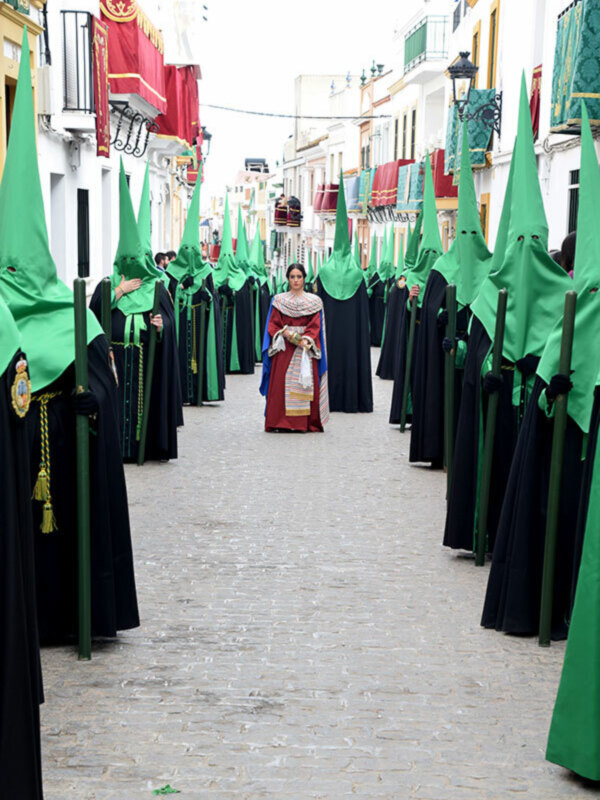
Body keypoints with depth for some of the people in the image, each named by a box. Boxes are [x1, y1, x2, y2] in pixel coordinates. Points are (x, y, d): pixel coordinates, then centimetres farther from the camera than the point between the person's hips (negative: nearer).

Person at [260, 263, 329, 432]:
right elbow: (273, 326, 6)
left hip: (307, 350, 0)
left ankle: (306, 422, -1)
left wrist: (305, 342, -14)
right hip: (283, 350, 0)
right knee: (282, 384, -6)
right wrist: (289, 334, -11)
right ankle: (281, 422, -4)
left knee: (306, 385, -5)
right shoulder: (278, 300, 9)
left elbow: (315, 327, 2)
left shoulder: (314, 301, 8)